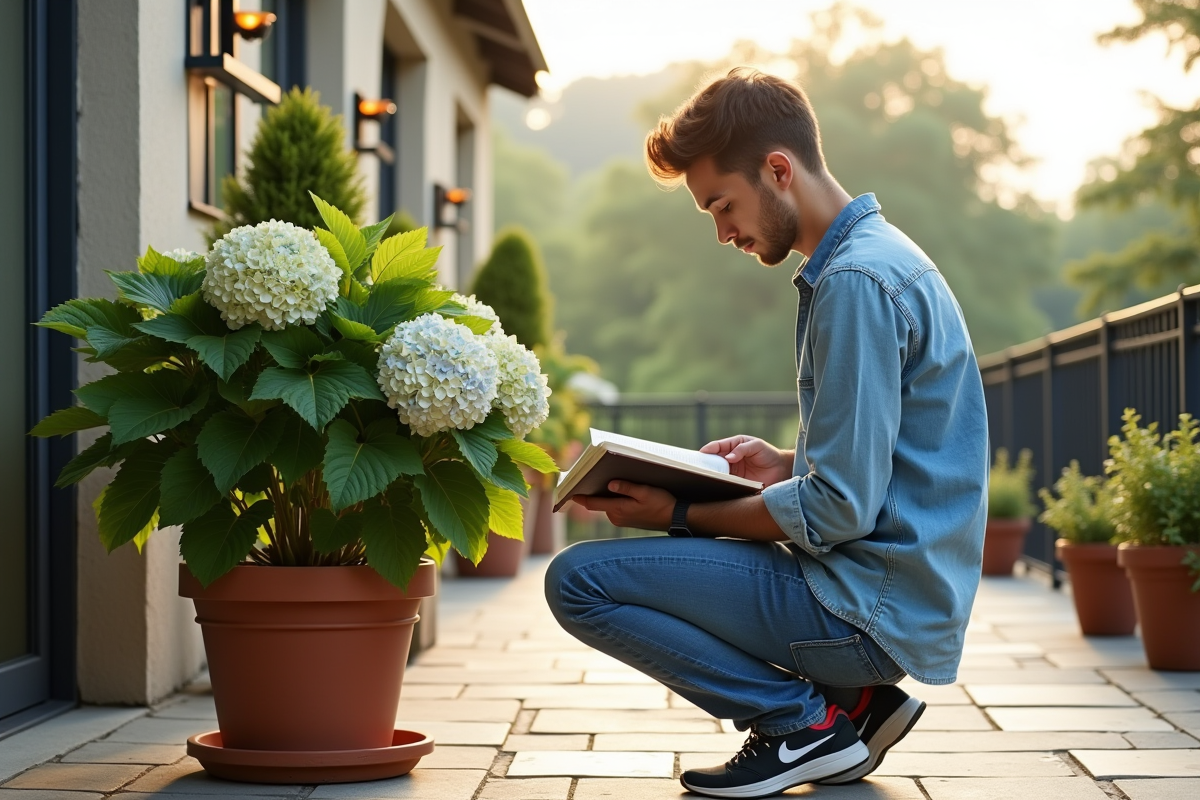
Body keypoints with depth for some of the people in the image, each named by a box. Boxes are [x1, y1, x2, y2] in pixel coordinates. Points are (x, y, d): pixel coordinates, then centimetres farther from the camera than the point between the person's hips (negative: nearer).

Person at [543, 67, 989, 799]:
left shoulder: (854, 282, -19)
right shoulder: (879, 254, 13)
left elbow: (840, 510, -21)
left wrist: (682, 515, -12)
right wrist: (785, 464, 10)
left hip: (874, 604, -10)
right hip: (891, 588, 10)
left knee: (578, 580, -13)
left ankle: (805, 720, -5)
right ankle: (852, 701, 13)